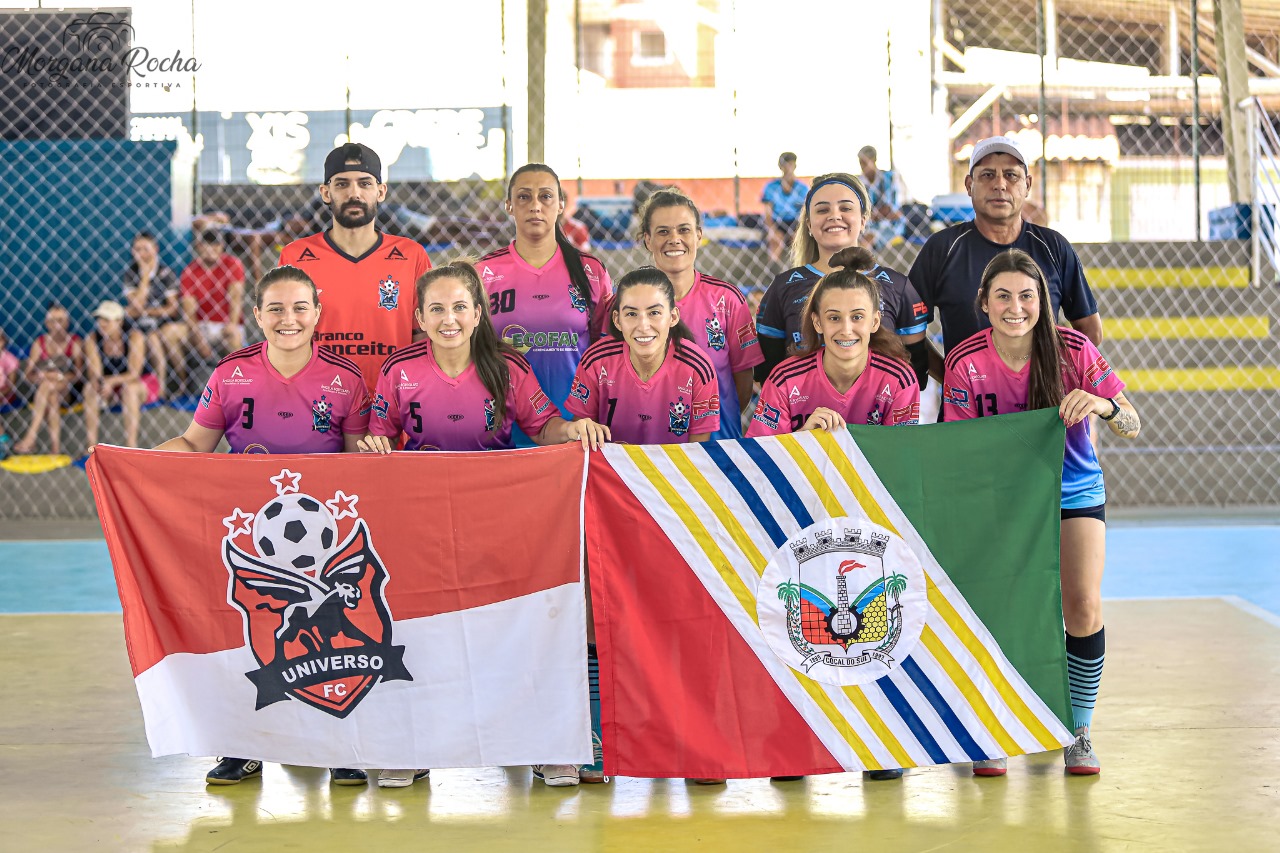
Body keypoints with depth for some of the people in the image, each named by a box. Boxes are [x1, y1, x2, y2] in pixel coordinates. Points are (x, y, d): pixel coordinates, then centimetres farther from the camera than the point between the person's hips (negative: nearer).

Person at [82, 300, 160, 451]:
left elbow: (134, 374, -25)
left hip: (143, 384, -4)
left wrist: (111, 381, -42)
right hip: (110, 386, 4)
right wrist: (99, 382, -41)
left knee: (129, 388, -35)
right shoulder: (92, 339, -11)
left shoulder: (134, 337, -21)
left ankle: (131, 445, -38)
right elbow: (94, 374, -17)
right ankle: (91, 446, -26)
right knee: (90, 387, -24)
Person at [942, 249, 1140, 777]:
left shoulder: (1073, 349, -15)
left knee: (1083, 607, -14)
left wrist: (1104, 406, -39)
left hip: (1075, 495, 0)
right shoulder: (965, 363, -15)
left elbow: (1132, 426, -17)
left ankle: (1079, 732, 5)